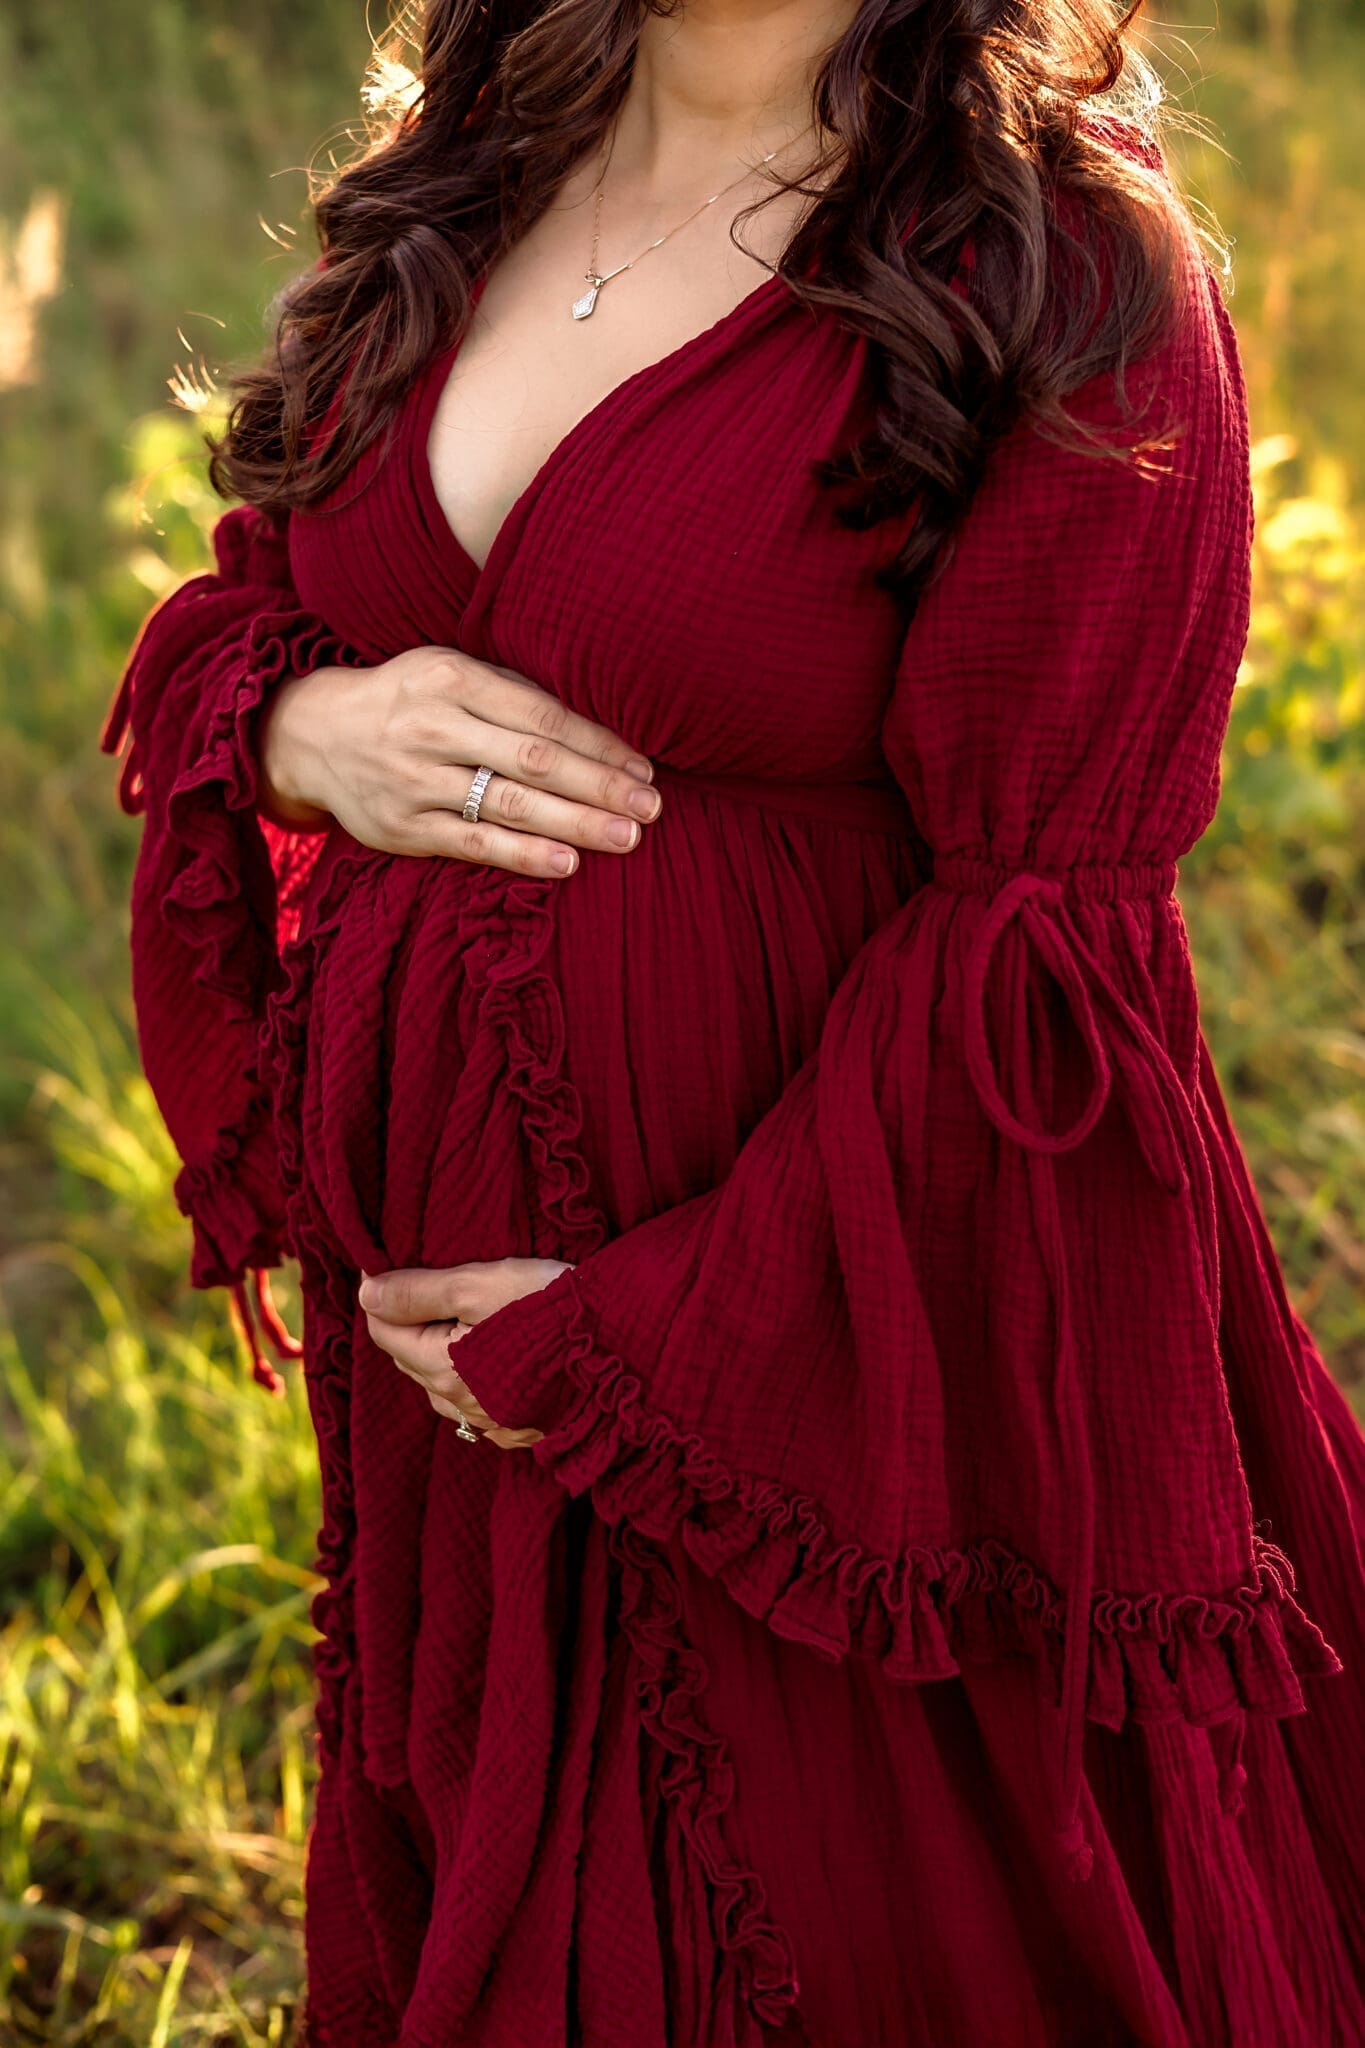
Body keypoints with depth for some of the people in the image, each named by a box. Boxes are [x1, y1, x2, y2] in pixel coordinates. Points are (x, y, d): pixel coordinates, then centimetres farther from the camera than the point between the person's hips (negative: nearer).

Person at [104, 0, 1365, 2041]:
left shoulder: (1071, 284, -18)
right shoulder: (463, 181, 3)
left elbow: (1038, 959, -19)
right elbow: (238, 604, 14)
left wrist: (640, 1336, -17)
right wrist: (295, 730, -11)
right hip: (446, 1335, 6)